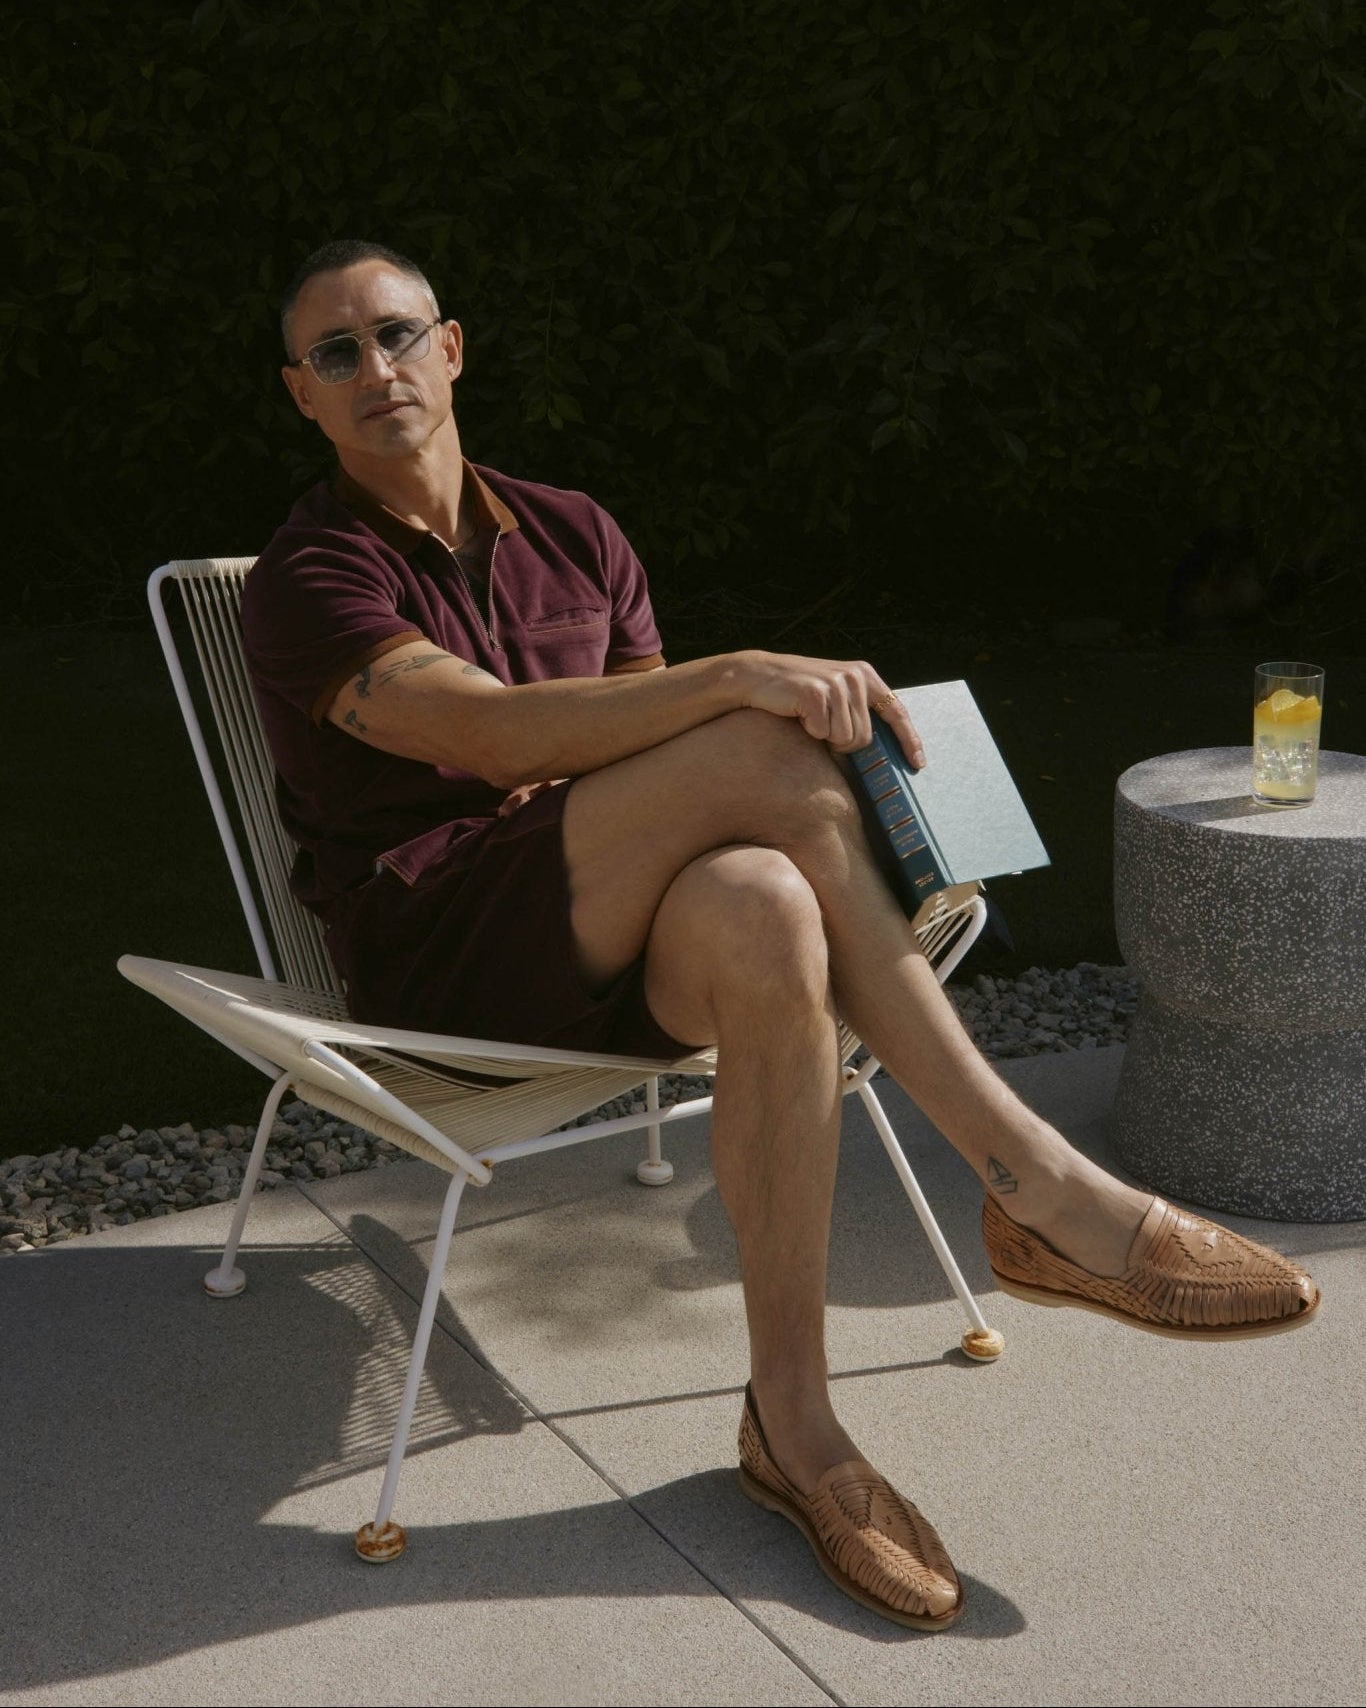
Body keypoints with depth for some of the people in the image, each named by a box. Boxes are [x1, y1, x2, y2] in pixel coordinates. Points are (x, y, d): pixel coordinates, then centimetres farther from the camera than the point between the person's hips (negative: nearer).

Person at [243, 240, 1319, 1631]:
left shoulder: (570, 536, 17)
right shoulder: (306, 584, -2)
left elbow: (664, 761, 15)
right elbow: (494, 735, -20)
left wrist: (853, 838, -6)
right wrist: (740, 682, -32)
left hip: (607, 940, 5)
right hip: (442, 961, -5)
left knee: (757, 912, -35)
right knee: (766, 752, -29)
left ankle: (792, 1424, -28)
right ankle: (1034, 1183, -27)